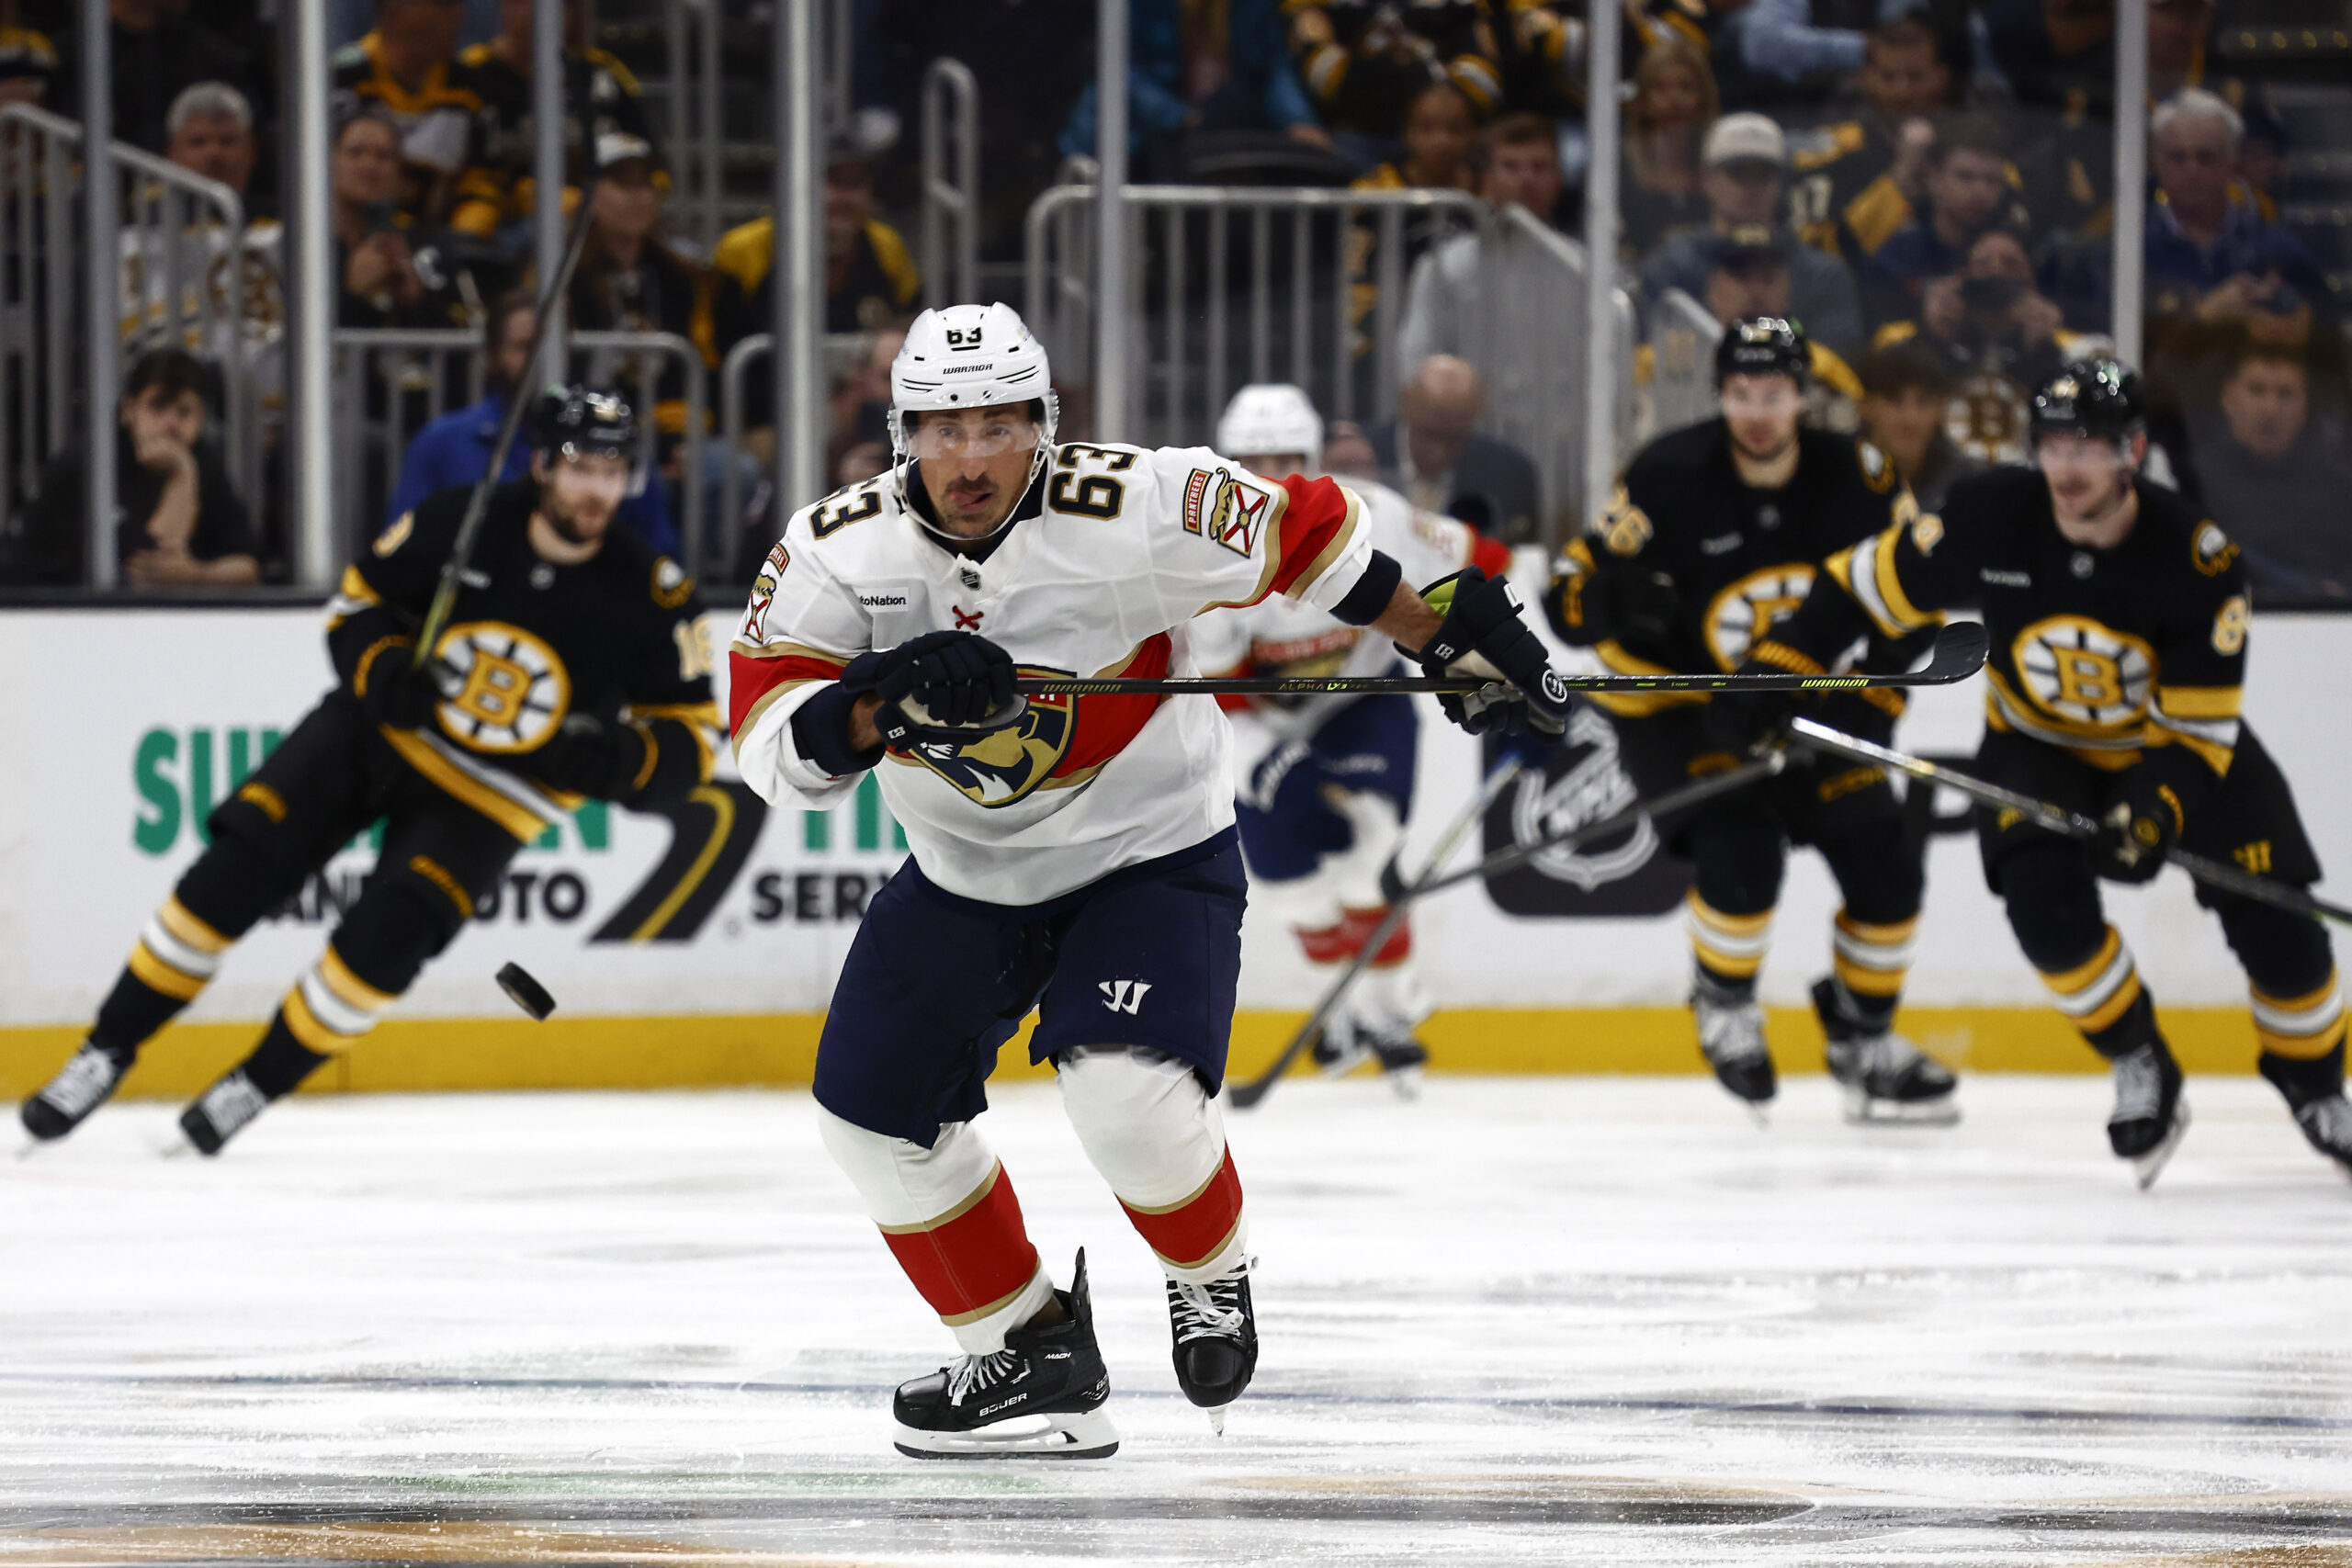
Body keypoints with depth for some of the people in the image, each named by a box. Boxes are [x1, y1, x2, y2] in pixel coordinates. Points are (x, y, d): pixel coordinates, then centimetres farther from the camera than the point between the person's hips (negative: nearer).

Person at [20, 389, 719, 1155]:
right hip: (383, 725, 1)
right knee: (236, 869, -11)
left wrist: (617, 762, -30)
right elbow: (359, 597, 0)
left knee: (383, 941, -20)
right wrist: (381, 668, -21)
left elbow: (688, 742, -9)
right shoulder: (462, 524, -15)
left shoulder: (649, 596, -17)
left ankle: (258, 1085, 2)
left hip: (487, 795, -1)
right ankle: (108, 1051, 3)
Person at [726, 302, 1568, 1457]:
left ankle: (1212, 1274, 7)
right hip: (966, 873, 5)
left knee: (1123, 1088, -25)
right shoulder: (837, 551, -16)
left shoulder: (1137, 511, -24)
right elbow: (771, 744, -21)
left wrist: (1453, 639, -4)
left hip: (1148, 852, -5)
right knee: (871, 1105, 3)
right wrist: (883, 708, -40)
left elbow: (1306, 535, -10)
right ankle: (1032, 1354, 18)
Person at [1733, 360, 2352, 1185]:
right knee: (2045, 898, -28)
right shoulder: (1989, 518, -23)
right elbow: (1874, 582, -9)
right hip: (2037, 743, 1)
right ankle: (2141, 1068, -6)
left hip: (2180, 742, -1)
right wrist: (1783, 663, -14)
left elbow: (2198, 725, -25)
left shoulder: (2198, 558, -27)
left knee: (2279, 926, -10)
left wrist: (2160, 810, -42)